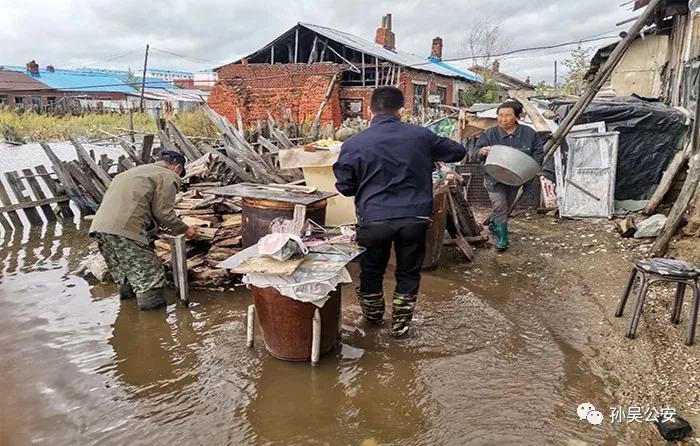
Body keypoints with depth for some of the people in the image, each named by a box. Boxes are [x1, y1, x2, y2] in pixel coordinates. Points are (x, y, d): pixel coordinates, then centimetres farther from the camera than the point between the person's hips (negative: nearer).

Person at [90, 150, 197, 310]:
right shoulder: (169, 177, 5)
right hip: (124, 230, -9)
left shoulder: (136, 170, 31)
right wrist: (184, 230, 13)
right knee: (150, 275, -5)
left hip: (99, 226, 9)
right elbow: (163, 212, -2)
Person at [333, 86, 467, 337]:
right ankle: (399, 325, 27)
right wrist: (431, 156, 33)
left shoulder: (354, 144, -5)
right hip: (414, 217, 1)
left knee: (372, 271, 21)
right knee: (408, 273, 17)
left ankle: (373, 317, 41)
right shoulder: (421, 136, 0)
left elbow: (344, 187, 3)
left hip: (374, 219, 0)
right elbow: (458, 152, 14)